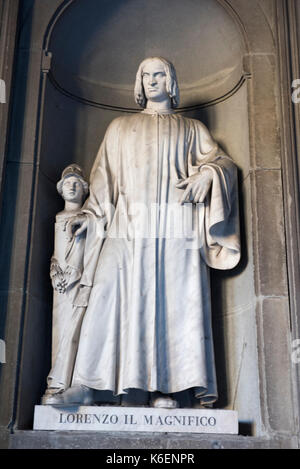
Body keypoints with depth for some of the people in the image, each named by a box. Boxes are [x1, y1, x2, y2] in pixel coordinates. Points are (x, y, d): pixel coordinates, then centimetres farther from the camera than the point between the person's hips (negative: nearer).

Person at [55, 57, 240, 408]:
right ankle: (85, 383, -10)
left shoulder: (192, 129, 22)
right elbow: (104, 177, 19)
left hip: (175, 227, 0)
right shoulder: (120, 127, 24)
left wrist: (206, 174, -10)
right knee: (109, 298, -11)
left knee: (173, 302, -8)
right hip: (127, 225, 1)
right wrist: (89, 214, 5)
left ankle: (165, 386, -6)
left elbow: (223, 161, 12)